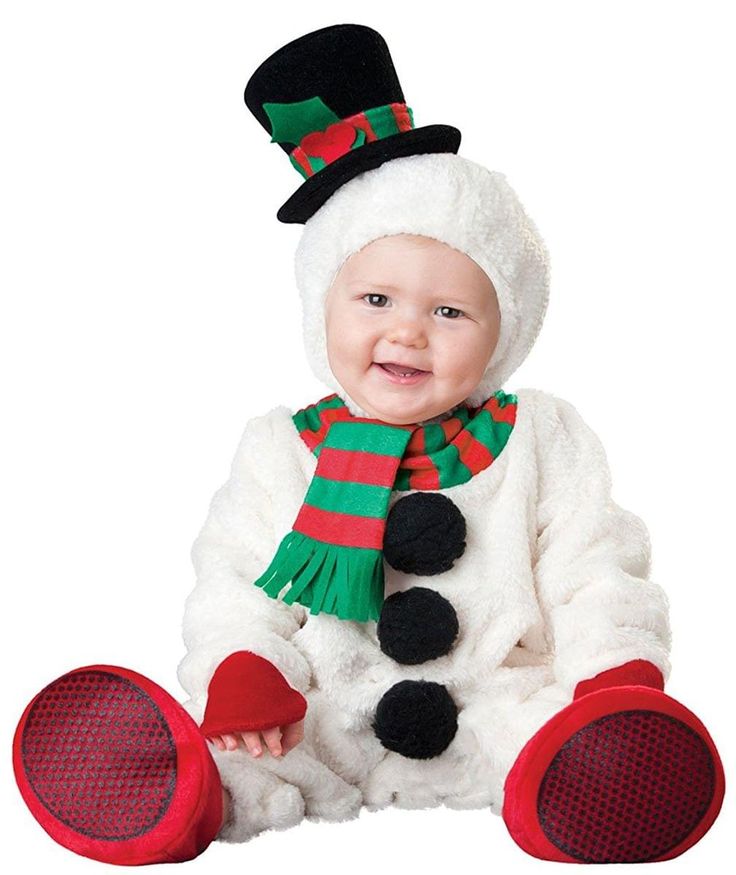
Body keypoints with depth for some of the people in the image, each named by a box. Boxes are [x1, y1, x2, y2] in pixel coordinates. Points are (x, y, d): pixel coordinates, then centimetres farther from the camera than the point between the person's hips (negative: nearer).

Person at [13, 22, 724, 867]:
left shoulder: (541, 441, 6)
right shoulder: (282, 450, 7)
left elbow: (593, 575, 4)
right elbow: (238, 584, 6)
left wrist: (620, 678, -13)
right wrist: (241, 670, -14)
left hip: (496, 710, 0)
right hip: (326, 724, 1)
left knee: (595, 755, -31)